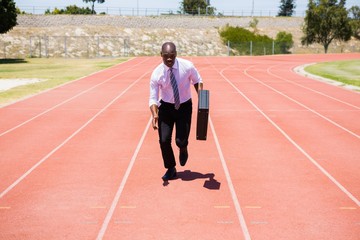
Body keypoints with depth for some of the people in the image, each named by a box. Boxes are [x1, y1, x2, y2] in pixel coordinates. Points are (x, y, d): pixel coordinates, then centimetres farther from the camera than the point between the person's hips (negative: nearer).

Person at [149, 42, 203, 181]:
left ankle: (183, 149, 29)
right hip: (166, 107, 1)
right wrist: (154, 114, -32)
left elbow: (197, 80, 1)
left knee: (181, 140, -12)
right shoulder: (157, 74, -18)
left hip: (184, 107, -1)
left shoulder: (187, 66, -18)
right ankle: (170, 169, 20)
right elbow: (153, 98, -14)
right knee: (164, 140, -6)